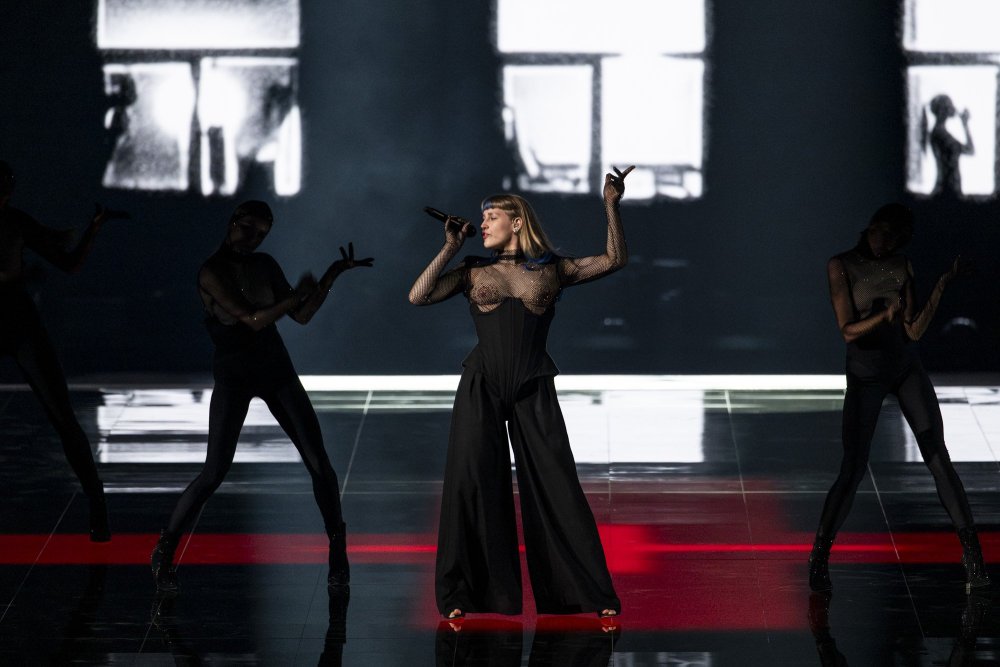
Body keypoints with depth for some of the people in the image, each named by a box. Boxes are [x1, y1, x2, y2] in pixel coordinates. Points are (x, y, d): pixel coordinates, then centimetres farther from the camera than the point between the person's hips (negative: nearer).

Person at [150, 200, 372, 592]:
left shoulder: (265, 266, 2)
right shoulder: (211, 273, -16)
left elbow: (301, 316, 6)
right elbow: (254, 319, -23)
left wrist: (333, 274, -2)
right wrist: (297, 295, -21)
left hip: (275, 369, 5)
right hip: (233, 375, -5)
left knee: (318, 460, -3)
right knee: (215, 473, -11)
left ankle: (338, 553, 12)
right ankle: (164, 552, 5)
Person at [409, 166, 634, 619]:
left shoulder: (551, 270, 7)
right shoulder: (474, 272, 8)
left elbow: (614, 260, 3)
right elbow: (418, 296, -2)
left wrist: (611, 207, -6)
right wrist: (450, 249, -2)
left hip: (533, 390, -1)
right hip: (481, 386, 1)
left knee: (556, 487, -2)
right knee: (472, 483, -2)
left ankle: (592, 594, 5)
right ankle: (463, 594, 7)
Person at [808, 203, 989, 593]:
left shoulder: (901, 267, 3)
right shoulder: (841, 267, -7)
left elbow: (914, 331, -2)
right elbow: (848, 331, -14)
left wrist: (942, 286, -10)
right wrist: (883, 317, -32)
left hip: (907, 369, 3)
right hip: (864, 374, -3)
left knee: (938, 459, -7)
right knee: (853, 470, -10)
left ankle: (973, 559, -7)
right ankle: (818, 560, 4)